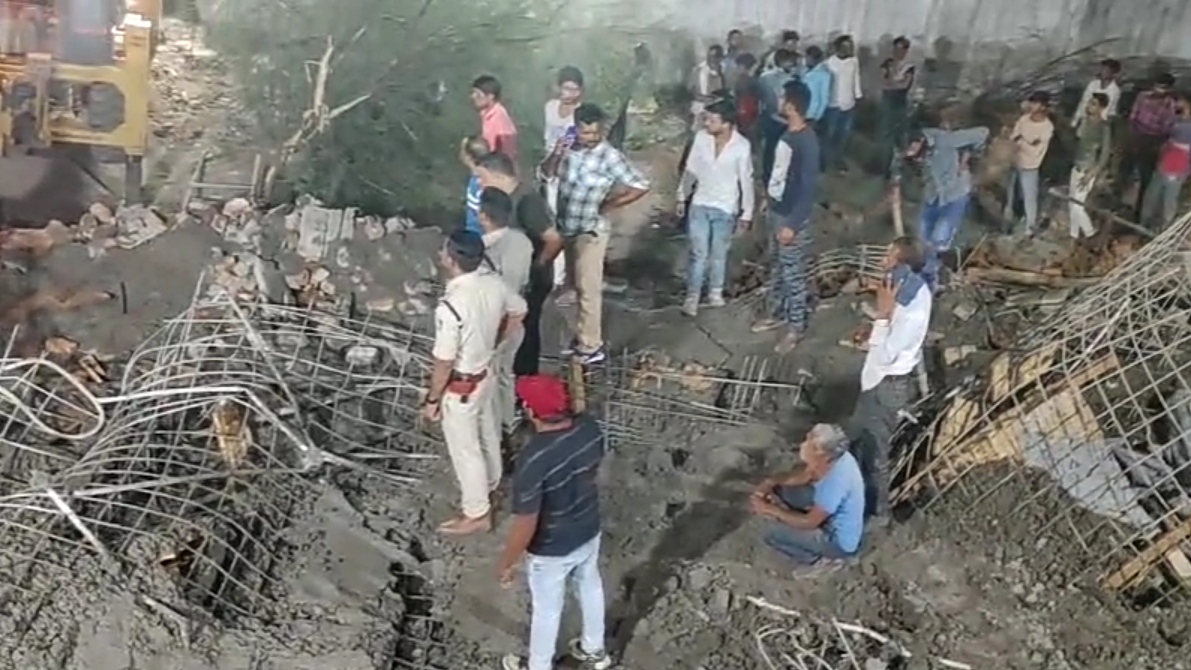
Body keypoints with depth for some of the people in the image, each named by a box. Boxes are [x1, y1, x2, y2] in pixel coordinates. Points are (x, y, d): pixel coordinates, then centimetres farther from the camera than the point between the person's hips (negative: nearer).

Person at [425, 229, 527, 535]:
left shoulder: (450, 307, -35)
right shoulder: (493, 283, -12)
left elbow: (444, 363, -26)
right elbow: (518, 312, 7)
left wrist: (432, 400, -10)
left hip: (460, 387, -8)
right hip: (487, 375, 8)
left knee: (465, 450, 13)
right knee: (487, 435, 29)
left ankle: (477, 513, 30)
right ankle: (489, 486, 53)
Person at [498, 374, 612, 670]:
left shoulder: (532, 460, -38)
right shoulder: (590, 429, -19)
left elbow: (525, 526, -28)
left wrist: (506, 564, -11)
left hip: (551, 551, -5)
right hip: (589, 532, 6)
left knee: (546, 610, 21)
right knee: (590, 588, 30)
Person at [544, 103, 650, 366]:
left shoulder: (610, 156, -18)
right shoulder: (570, 148, 0)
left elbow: (641, 186, -19)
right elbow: (548, 172, 14)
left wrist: (609, 205, -13)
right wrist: (555, 154, -8)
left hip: (590, 232, -7)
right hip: (567, 229, 7)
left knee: (588, 289, -1)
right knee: (579, 287, 17)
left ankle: (591, 347, 7)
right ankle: (584, 337, 31)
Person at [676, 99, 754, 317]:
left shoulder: (742, 146, -17)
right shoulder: (701, 138, -10)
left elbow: (746, 181, -9)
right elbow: (691, 170, 3)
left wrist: (746, 213, -5)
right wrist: (682, 197, 8)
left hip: (726, 209, -1)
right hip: (700, 205, 1)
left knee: (719, 254, 14)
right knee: (699, 253, 2)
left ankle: (715, 292, 33)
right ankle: (692, 296, 14)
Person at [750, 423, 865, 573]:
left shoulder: (835, 482, -38)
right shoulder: (835, 457, -14)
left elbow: (809, 522, -26)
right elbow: (803, 477, 3)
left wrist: (771, 510, -18)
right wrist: (770, 482, -12)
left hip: (840, 542, -8)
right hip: (833, 517, 8)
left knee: (772, 532, -14)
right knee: (781, 489, 6)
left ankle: (819, 559, 6)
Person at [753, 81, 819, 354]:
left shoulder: (807, 143, -26)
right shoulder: (788, 131, 2)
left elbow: (809, 188, -25)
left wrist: (793, 224, -24)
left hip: (792, 218, -9)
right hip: (776, 210, 9)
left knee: (793, 274, 5)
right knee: (777, 267, 22)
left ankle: (796, 327, 21)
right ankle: (777, 314, 40)